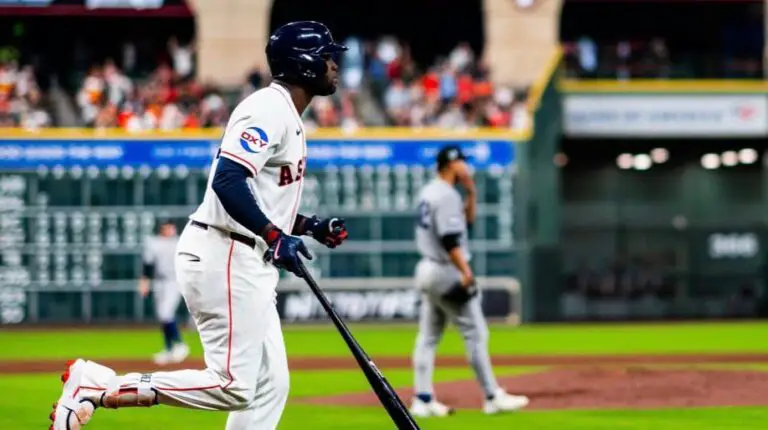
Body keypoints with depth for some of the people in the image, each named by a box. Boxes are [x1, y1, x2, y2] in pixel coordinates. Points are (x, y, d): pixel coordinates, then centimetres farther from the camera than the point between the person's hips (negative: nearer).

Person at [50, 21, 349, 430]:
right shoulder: (269, 109, -12)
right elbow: (227, 180, -26)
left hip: (249, 263, 11)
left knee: (270, 385, 8)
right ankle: (94, 385, -11)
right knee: (233, 387, -14)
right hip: (223, 257, -11)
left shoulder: (288, 118, 20)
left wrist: (311, 226, 14)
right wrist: (274, 236, -33)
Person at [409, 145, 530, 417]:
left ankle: (423, 401, 7)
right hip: (446, 272, -10)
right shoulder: (447, 195, -16)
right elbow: (449, 239, -25)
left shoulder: (429, 193, 13)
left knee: (428, 336, 8)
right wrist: (465, 271, -28)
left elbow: (466, 220, 21)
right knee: (475, 333, -4)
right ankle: (493, 398, -3)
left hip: (427, 270, 10)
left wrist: (470, 193, 9)